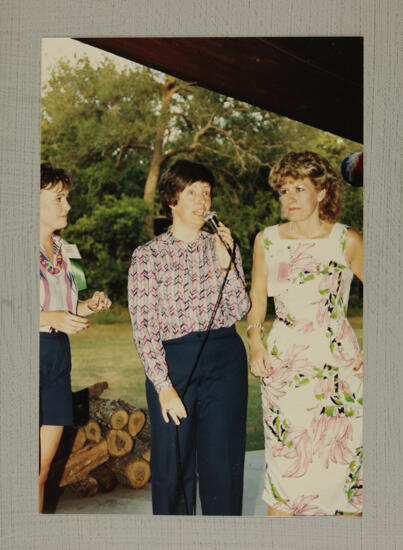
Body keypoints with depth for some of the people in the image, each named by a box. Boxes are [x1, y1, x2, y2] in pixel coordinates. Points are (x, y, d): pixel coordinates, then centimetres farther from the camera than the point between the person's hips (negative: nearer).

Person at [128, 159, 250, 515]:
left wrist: (225, 263, -11)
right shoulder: (148, 255, 2)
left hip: (225, 358, 2)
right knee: (172, 466, 3)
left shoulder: (223, 246, 11)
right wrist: (163, 385, -11)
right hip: (172, 360, -2)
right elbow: (143, 326, -4)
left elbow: (239, 310, 4)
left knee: (223, 463, 4)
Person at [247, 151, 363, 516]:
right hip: (283, 366, 2)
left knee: (342, 462, 1)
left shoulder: (347, 240, -2)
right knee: (283, 464, 3)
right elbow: (256, 298, 16)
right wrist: (255, 340, 1)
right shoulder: (267, 241, 6)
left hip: (338, 366, -2)